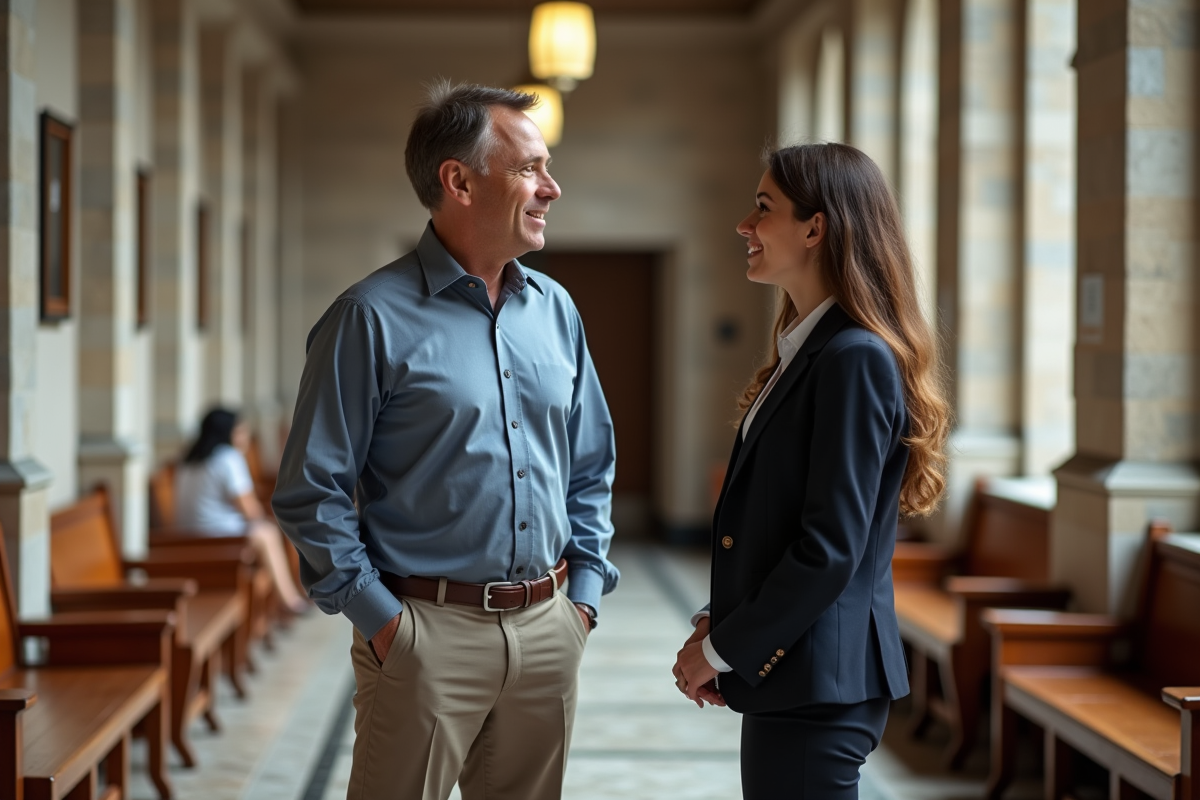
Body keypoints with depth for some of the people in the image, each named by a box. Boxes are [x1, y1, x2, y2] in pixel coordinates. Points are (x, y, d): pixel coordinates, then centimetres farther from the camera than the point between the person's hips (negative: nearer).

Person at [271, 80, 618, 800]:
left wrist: (586, 589, 8)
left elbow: (592, 468, 17)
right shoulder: (374, 318, -9)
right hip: (428, 632, -5)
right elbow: (312, 494, -9)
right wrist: (379, 617, -10)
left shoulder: (555, 309, 9)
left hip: (549, 630, 6)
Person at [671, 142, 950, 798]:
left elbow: (831, 547, -20)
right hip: (787, 678, 9)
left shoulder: (857, 358, -16)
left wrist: (723, 650, -12)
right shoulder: (804, 350, 13)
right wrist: (716, 621, 4)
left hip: (817, 685, -9)